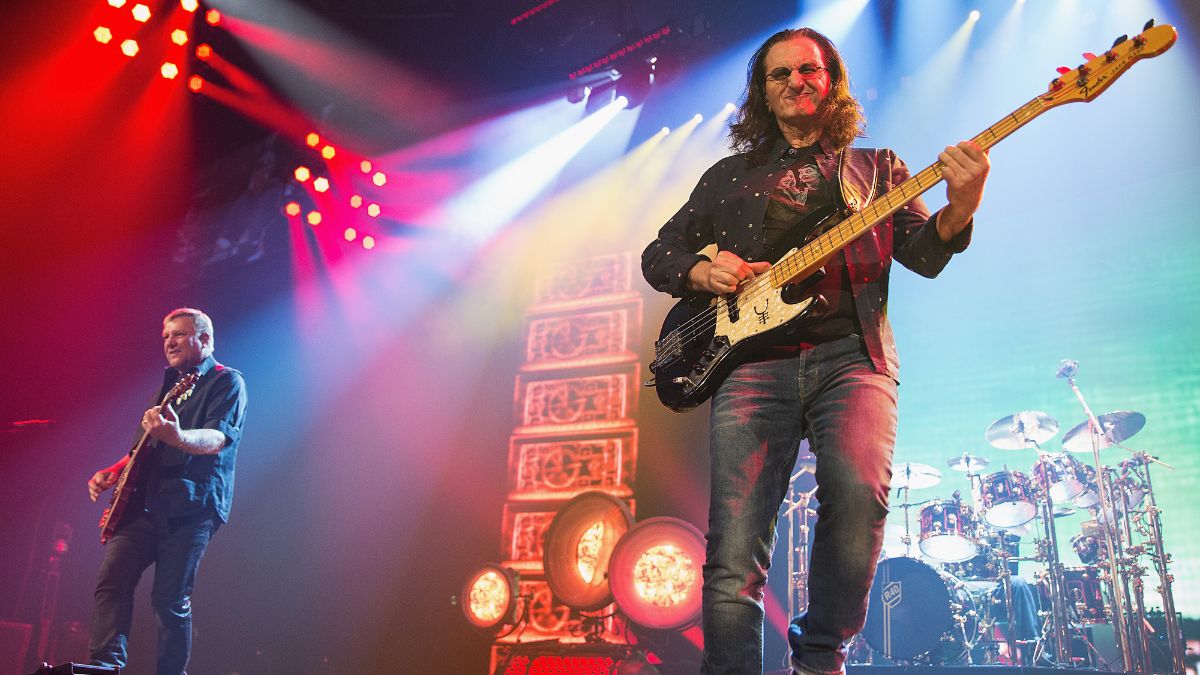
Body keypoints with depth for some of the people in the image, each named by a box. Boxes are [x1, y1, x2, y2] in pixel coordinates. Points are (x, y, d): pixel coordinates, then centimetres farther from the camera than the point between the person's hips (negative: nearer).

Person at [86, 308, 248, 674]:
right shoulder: (170, 384, 23)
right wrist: (114, 471, 14)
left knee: (171, 600, -8)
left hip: (192, 509, -7)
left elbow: (220, 438, -17)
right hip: (145, 502, 7)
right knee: (112, 579, -8)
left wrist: (177, 437, -37)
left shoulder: (227, 382, 0)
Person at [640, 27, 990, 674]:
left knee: (859, 493, -28)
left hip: (852, 355, 0)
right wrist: (700, 271, 1)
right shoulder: (729, 176, 24)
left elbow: (923, 254, 7)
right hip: (753, 360, 1)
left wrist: (958, 210, -15)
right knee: (734, 553, -13)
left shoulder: (877, 167, 22)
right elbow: (657, 254, 24)